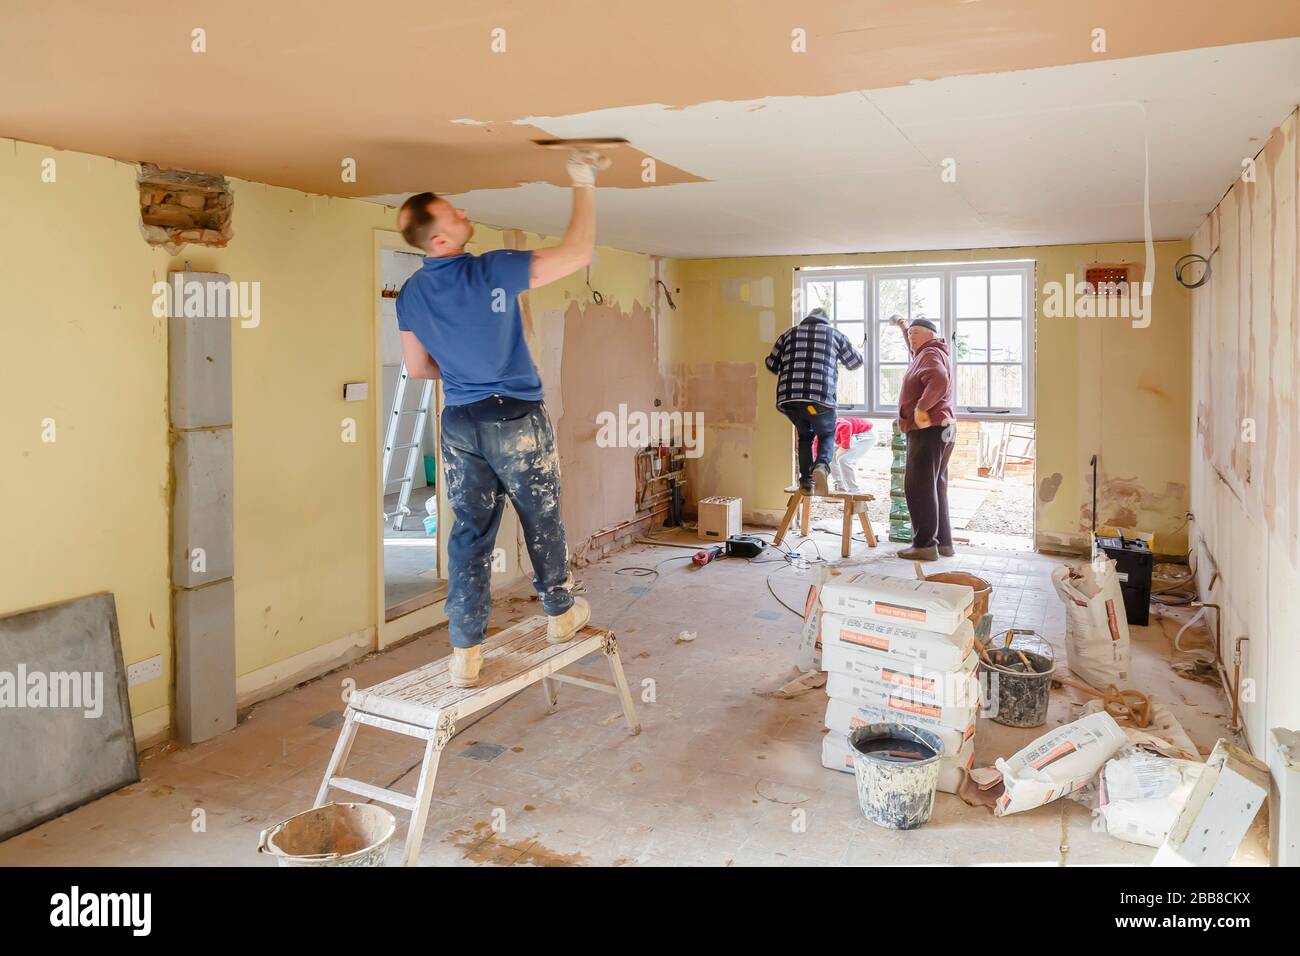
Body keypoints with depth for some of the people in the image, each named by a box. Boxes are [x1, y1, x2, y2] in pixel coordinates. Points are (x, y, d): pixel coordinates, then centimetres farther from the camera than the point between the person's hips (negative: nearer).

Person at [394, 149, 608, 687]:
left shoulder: (411, 294, 1)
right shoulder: (492, 272, -17)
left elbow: (417, 368, 10)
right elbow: (578, 253, -15)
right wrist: (583, 184, -6)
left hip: (459, 424, 5)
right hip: (515, 420, -4)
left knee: (470, 531, 7)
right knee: (541, 520, 14)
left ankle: (465, 653, 6)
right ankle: (560, 614, 33)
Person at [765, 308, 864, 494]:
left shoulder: (790, 333, 21)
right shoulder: (834, 333, 17)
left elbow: (771, 364, 24)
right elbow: (856, 362, 29)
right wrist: (837, 359, 50)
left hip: (788, 398, 2)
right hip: (820, 398, -2)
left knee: (805, 434, 27)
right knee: (827, 434, 22)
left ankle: (806, 480, 15)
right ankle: (822, 465, -9)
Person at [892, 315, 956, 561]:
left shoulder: (931, 353, -9)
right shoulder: (924, 354, 22)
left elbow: (939, 380, -30)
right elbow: (914, 348, 48)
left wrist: (921, 408, -28)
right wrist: (902, 326, 54)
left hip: (927, 430, -11)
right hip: (938, 430, 11)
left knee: (918, 487, -12)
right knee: (935, 487, 13)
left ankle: (925, 544, -13)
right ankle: (943, 542, 18)